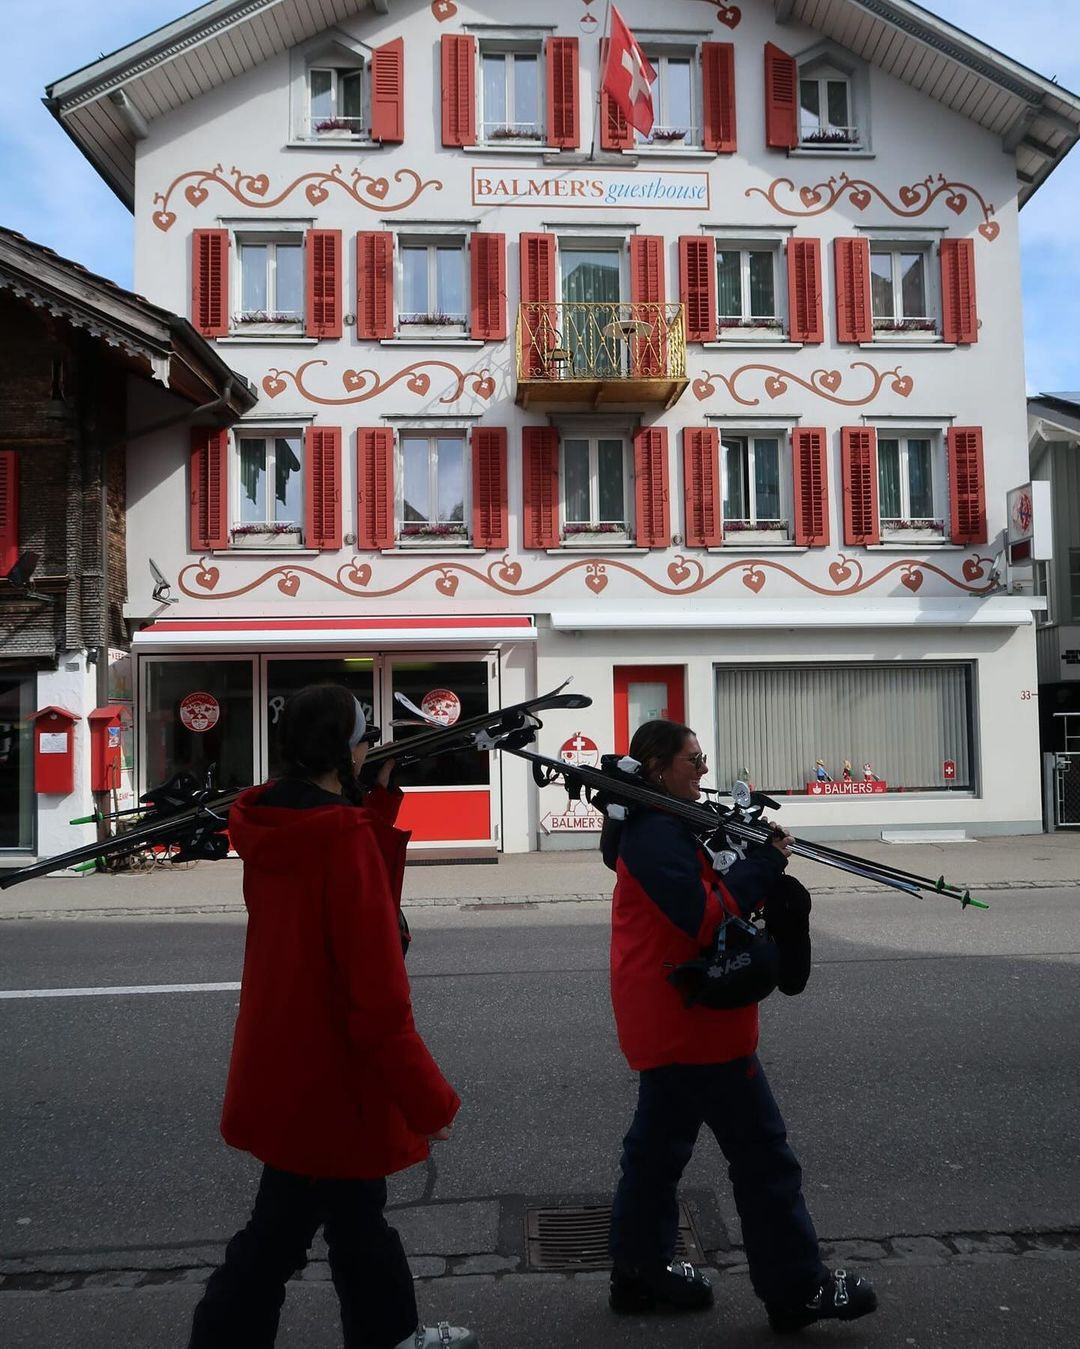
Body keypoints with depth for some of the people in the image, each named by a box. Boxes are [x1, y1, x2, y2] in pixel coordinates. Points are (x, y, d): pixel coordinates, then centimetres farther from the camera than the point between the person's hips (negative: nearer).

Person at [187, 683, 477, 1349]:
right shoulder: (343, 836, -26)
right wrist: (430, 1099, -17)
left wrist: (382, 801, 6)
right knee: (279, 1236, 11)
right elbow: (377, 993, -25)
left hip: (283, 1062, 8)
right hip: (327, 1075, -8)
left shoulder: (272, 823, -1)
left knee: (357, 1209, 23)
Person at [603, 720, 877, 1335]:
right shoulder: (659, 833, -20)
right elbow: (708, 918, -25)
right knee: (762, 1152, 0)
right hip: (692, 1023, -11)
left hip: (668, 1021, 11)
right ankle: (798, 1291, 12)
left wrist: (750, 859, -2)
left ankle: (641, 1273, 29)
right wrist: (766, 862, -17)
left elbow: (704, 896, 14)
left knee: (659, 1146, 18)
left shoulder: (656, 826, 14)